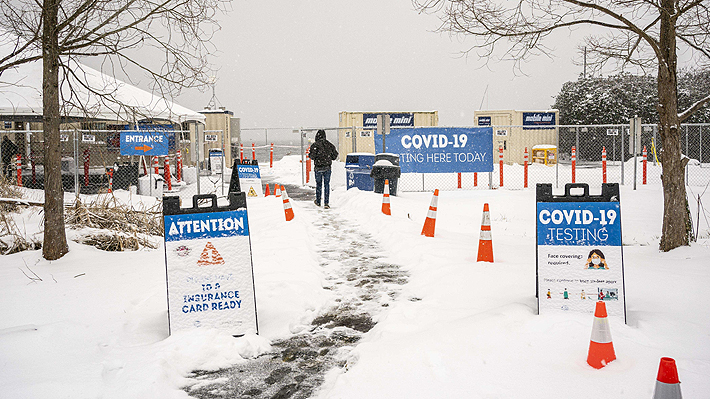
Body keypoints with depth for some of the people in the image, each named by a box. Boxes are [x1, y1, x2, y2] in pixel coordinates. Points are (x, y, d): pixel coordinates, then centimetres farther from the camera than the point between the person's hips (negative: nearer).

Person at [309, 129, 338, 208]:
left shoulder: (315, 145, -10)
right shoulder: (330, 145, 1)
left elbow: (312, 156, -15)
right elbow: (335, 154, 6)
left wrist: (315, 158, 6)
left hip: (318, 168, -2)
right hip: (327, 167, 2)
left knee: (318, 184, 13)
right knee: (327, 185, 5)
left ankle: (318, 201, 24)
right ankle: (326, 203, -1)